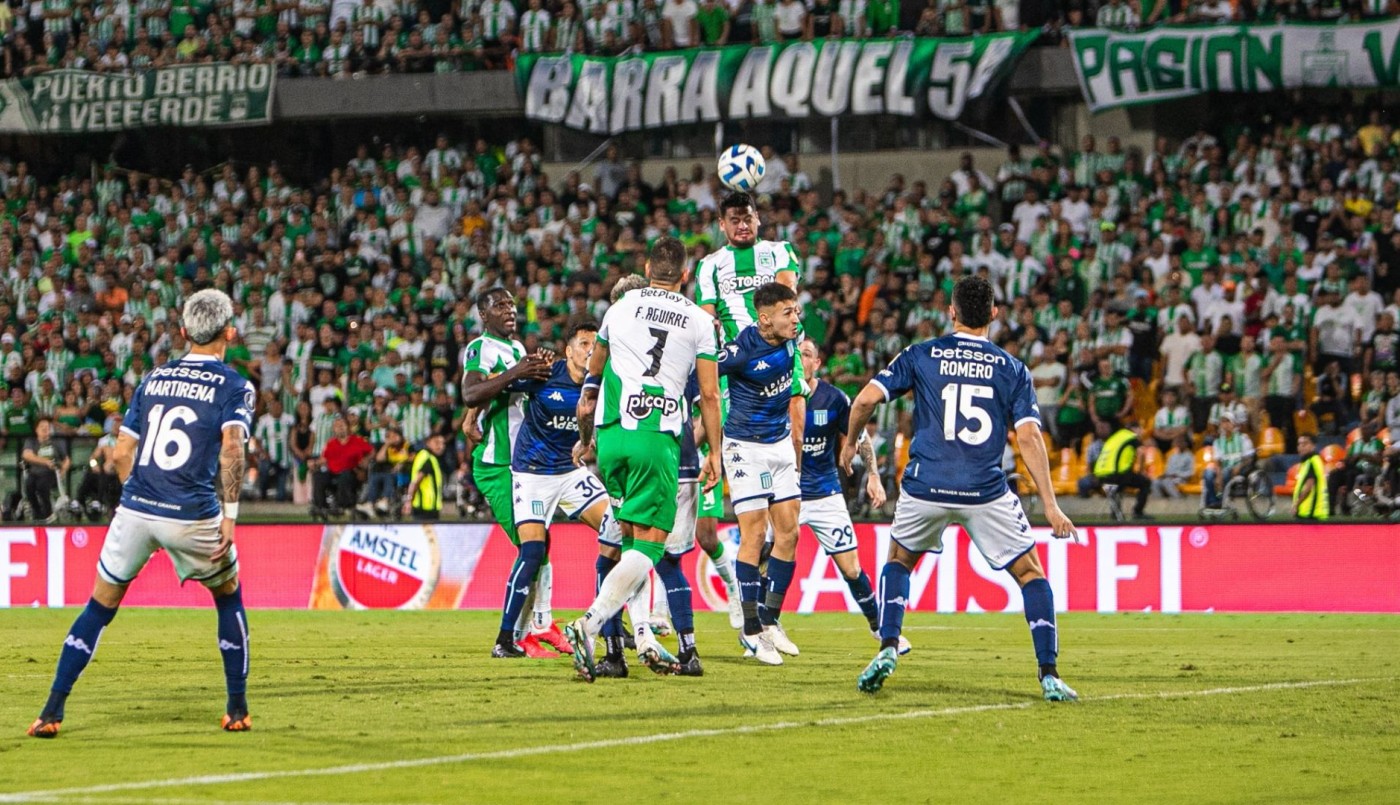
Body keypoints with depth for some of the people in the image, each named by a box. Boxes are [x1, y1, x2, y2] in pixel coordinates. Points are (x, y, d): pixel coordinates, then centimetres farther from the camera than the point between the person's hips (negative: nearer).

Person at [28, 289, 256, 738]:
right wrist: (229, 514, -12)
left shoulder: (153, 380, 16)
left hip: (136, 510, 3)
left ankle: (52, 713, 5)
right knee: (228, 597, 21)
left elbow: (122, 452, 14)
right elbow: (232, 448, -14)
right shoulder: (234, 387, 3)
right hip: (193, 515, -3)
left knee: (100, 605, 12)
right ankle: (237, 710, 21)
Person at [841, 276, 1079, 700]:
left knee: (899, 561, 27)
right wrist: (1050, 505, -5)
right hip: (985, 492, -1)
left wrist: (850, 443, 17)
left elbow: (866, 399, -2)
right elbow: (1028, 437, -4)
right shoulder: (1012, 369, 5)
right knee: (1030, 573, 12)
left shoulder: (921, 356, 5)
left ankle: (887, 649, 8)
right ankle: (1049, 675, 2)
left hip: (925, 488, 1)